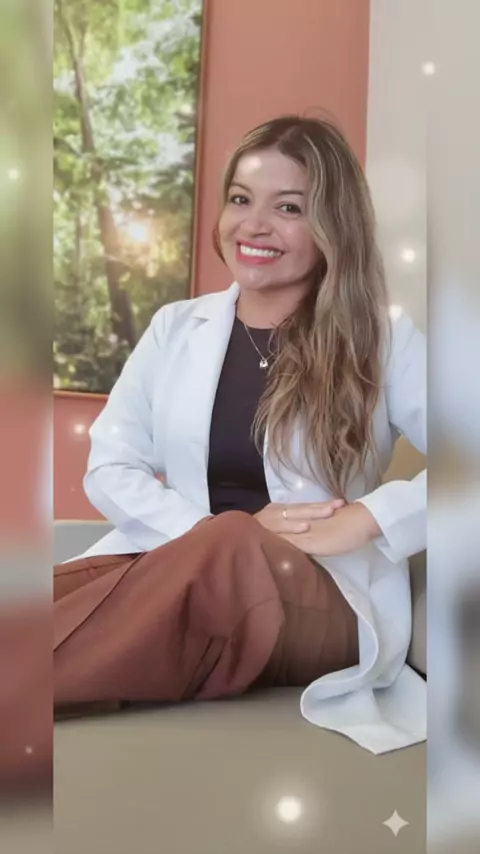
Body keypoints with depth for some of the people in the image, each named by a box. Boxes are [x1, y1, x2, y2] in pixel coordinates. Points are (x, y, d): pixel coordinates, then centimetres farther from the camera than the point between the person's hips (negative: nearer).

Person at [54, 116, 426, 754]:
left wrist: (362, 521, -20)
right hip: (176, 572, 3)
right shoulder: (175, 327, 11)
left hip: (328, 603, -2)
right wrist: (224, 530, -11)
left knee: (227, 552, -36)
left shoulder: (386, 342, 3)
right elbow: (109, 469, 5)